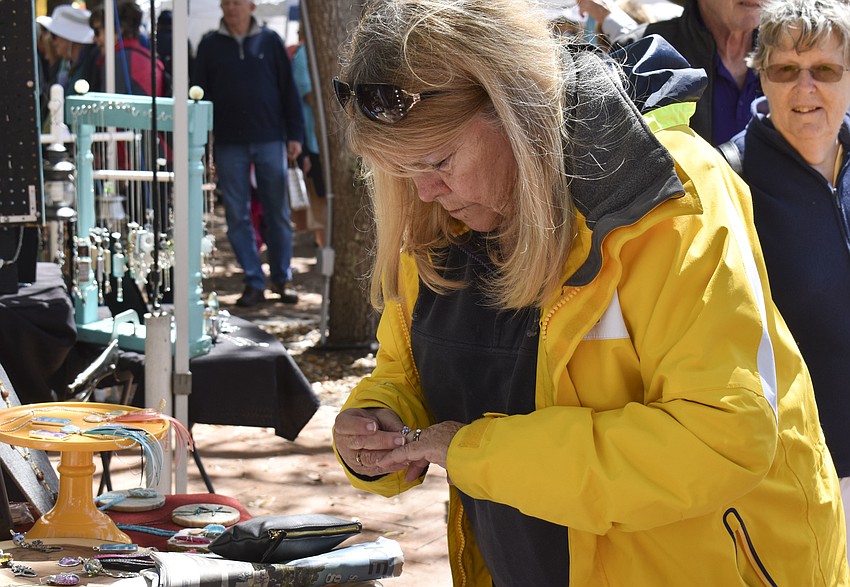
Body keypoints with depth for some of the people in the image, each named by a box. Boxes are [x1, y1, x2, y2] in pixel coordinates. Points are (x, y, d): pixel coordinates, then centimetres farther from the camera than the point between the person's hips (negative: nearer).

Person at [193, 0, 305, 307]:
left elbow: (288, 89, 5)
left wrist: (295, 134, -1)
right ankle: (254, 282, 8)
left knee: (277, 213, 4)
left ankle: (282, 278, 16)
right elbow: (201, 95, 7)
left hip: (270, 140, -1)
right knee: (237, 216, 1)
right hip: (229, 144, 1)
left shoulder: (270, 41, 4)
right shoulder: (210, 45, 5)